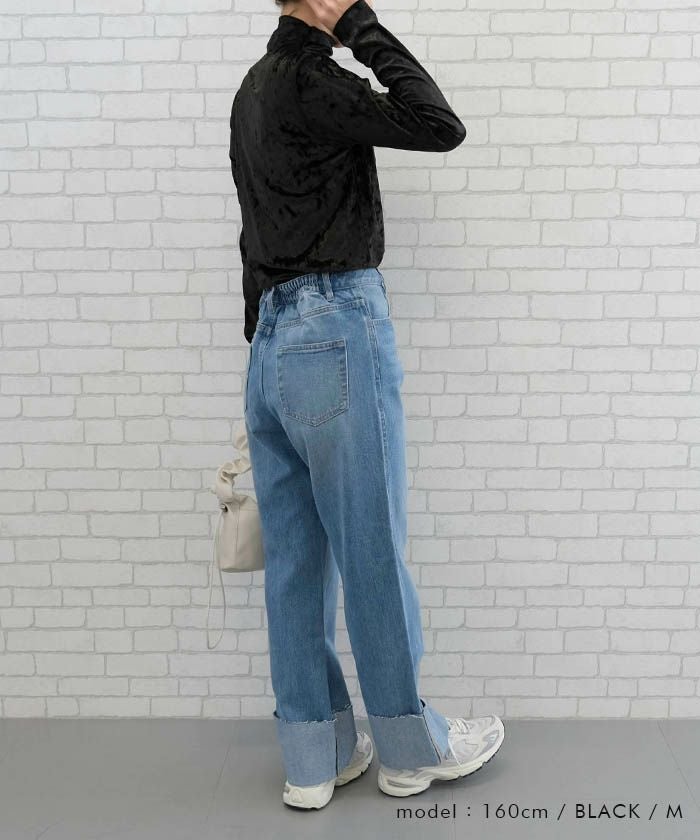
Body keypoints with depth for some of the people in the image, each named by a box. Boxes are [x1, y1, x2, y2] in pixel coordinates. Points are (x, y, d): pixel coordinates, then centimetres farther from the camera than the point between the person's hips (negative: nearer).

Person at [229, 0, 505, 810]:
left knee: (295, 561, 9)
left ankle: (313, 758, 20)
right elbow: (440, 127, -15)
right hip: (336, 333, -9)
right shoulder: (306, 76, -9)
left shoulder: (256, 88, 21)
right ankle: (410, 746, 19)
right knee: (373, 554, 2)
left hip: (271, 343, 9)